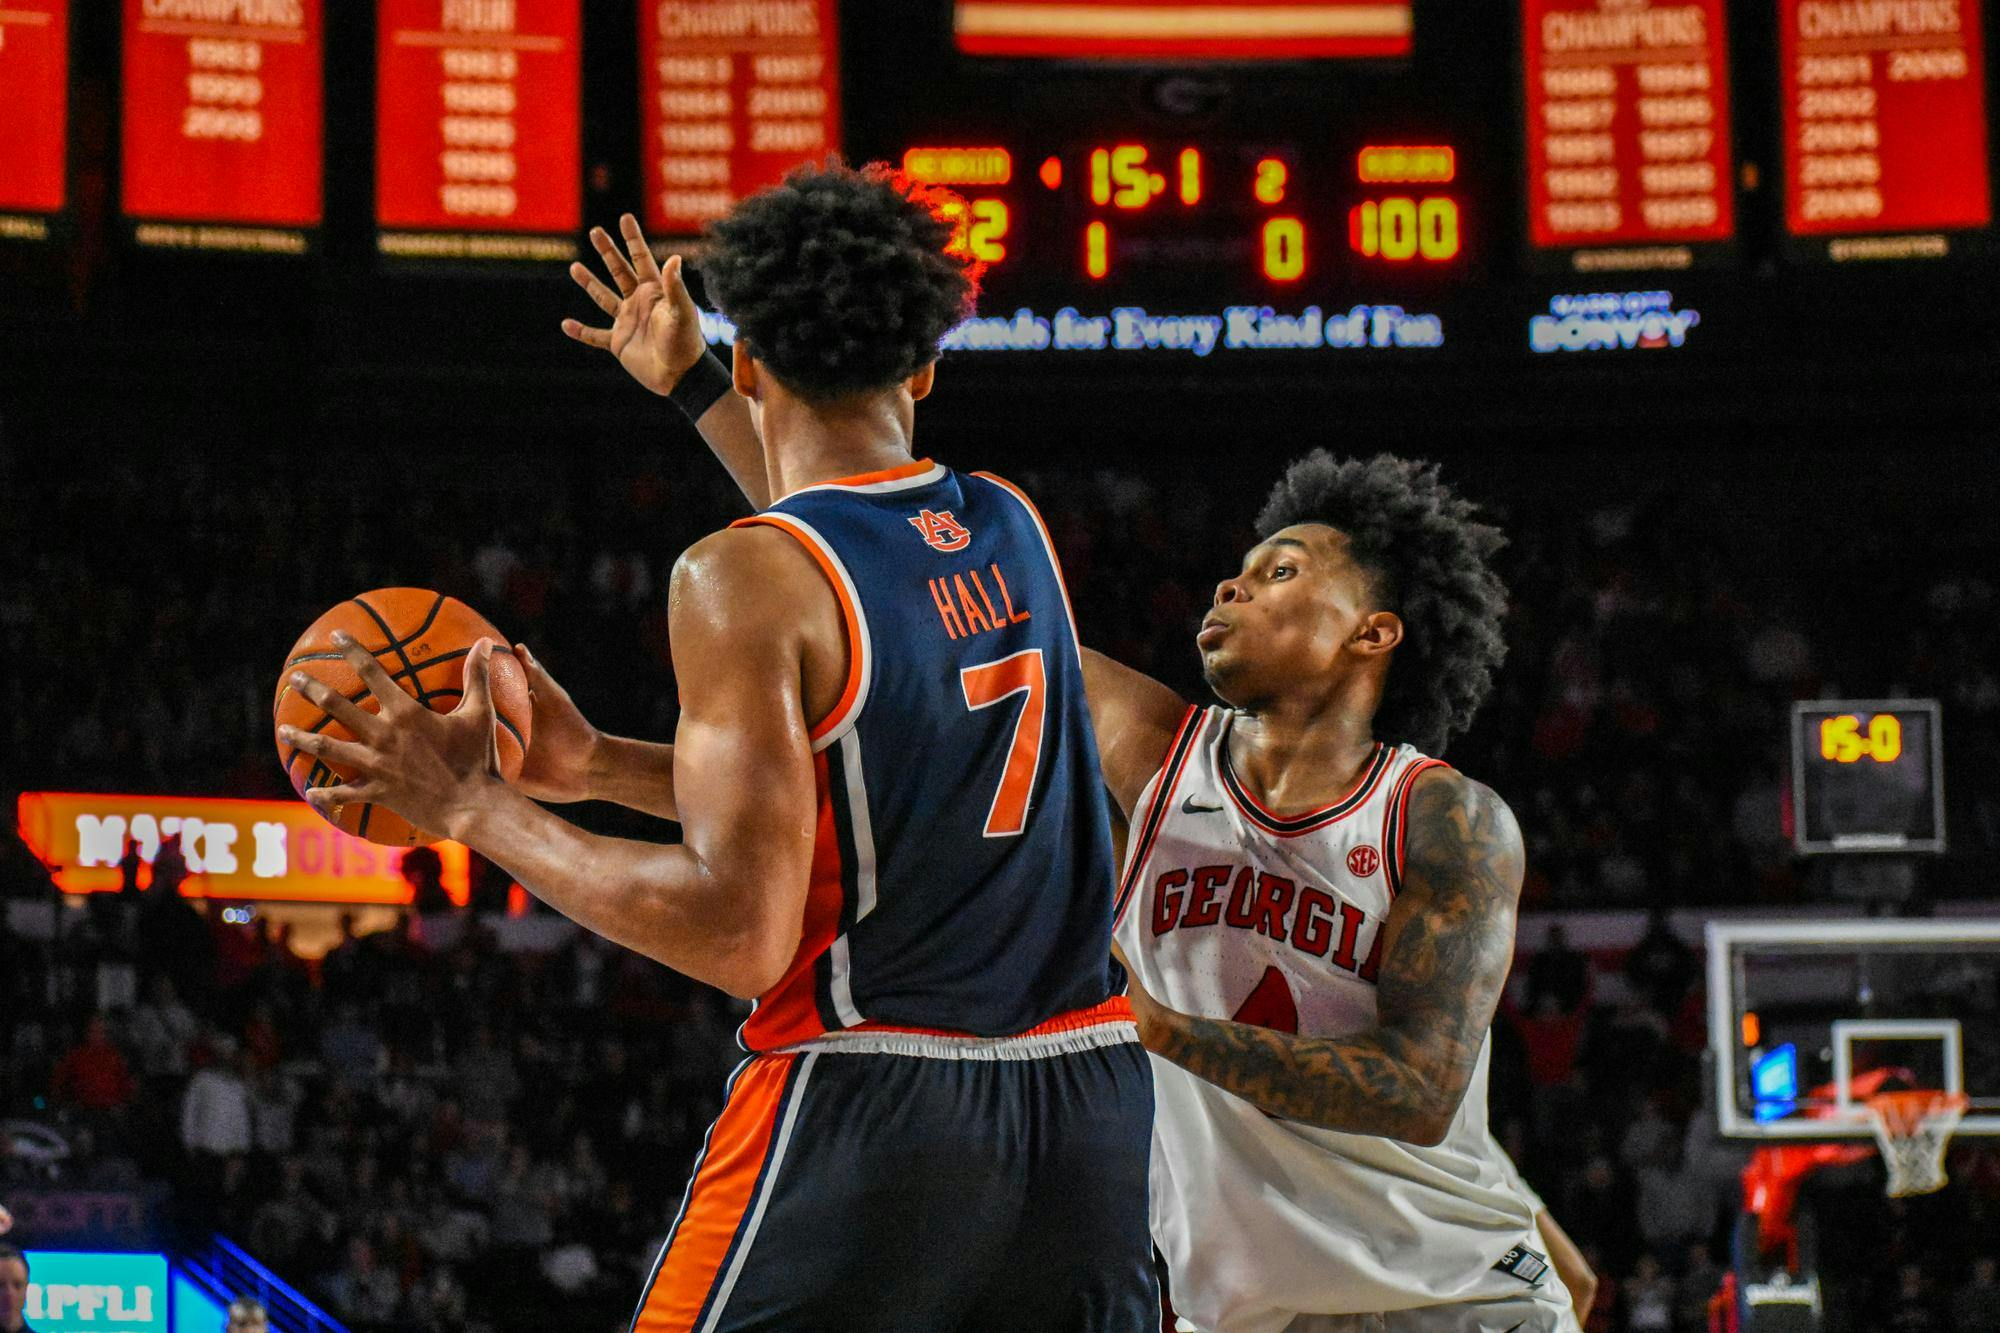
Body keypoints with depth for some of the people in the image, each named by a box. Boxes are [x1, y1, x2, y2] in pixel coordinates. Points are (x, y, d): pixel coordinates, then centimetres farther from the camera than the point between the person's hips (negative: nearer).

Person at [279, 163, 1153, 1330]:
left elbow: (742, 931, -16)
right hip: (1089, 1105, 6)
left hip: (871, 1100, -6)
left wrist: (480, 813, -8)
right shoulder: (1010, 527, 9)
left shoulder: (747, 578, -10)